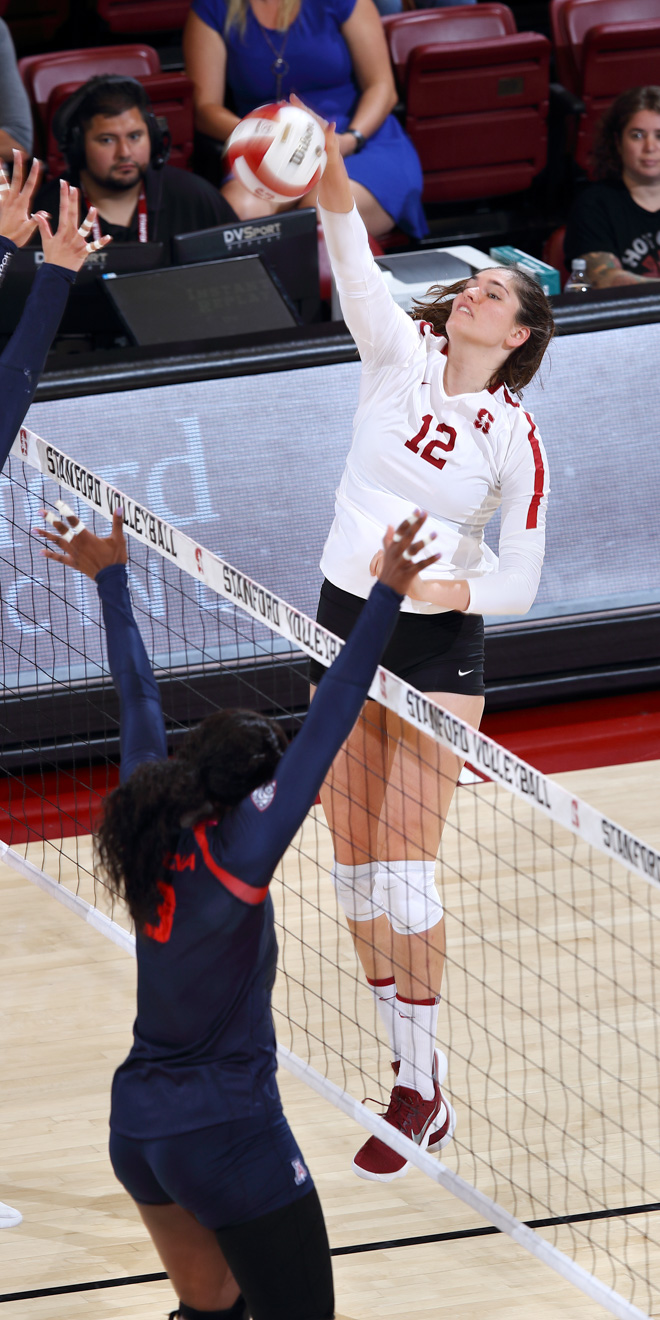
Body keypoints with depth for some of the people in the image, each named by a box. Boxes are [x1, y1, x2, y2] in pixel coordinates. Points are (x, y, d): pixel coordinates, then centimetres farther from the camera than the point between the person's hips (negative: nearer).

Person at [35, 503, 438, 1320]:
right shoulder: (238, 853, -17)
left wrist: (111, 579, 23)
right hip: (231, 1140, -8)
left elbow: (138, 702, 11)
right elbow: (328, 722, -20)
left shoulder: (154, 835, -1)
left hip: (136, 1127, 8)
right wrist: (386, 597, -21)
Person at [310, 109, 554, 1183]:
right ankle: (412, 1063, 19)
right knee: (355, 861, 7)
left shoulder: (516, 440, -8)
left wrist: (445, 585, -23)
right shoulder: (401, 354, -2)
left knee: (405, 866, -9)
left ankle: (423, 1092, -2)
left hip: (440, 648, -4)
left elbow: (520, 584, -5)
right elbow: (358, 277, -23)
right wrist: (332, 191, -42)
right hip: (342, 629, 4)